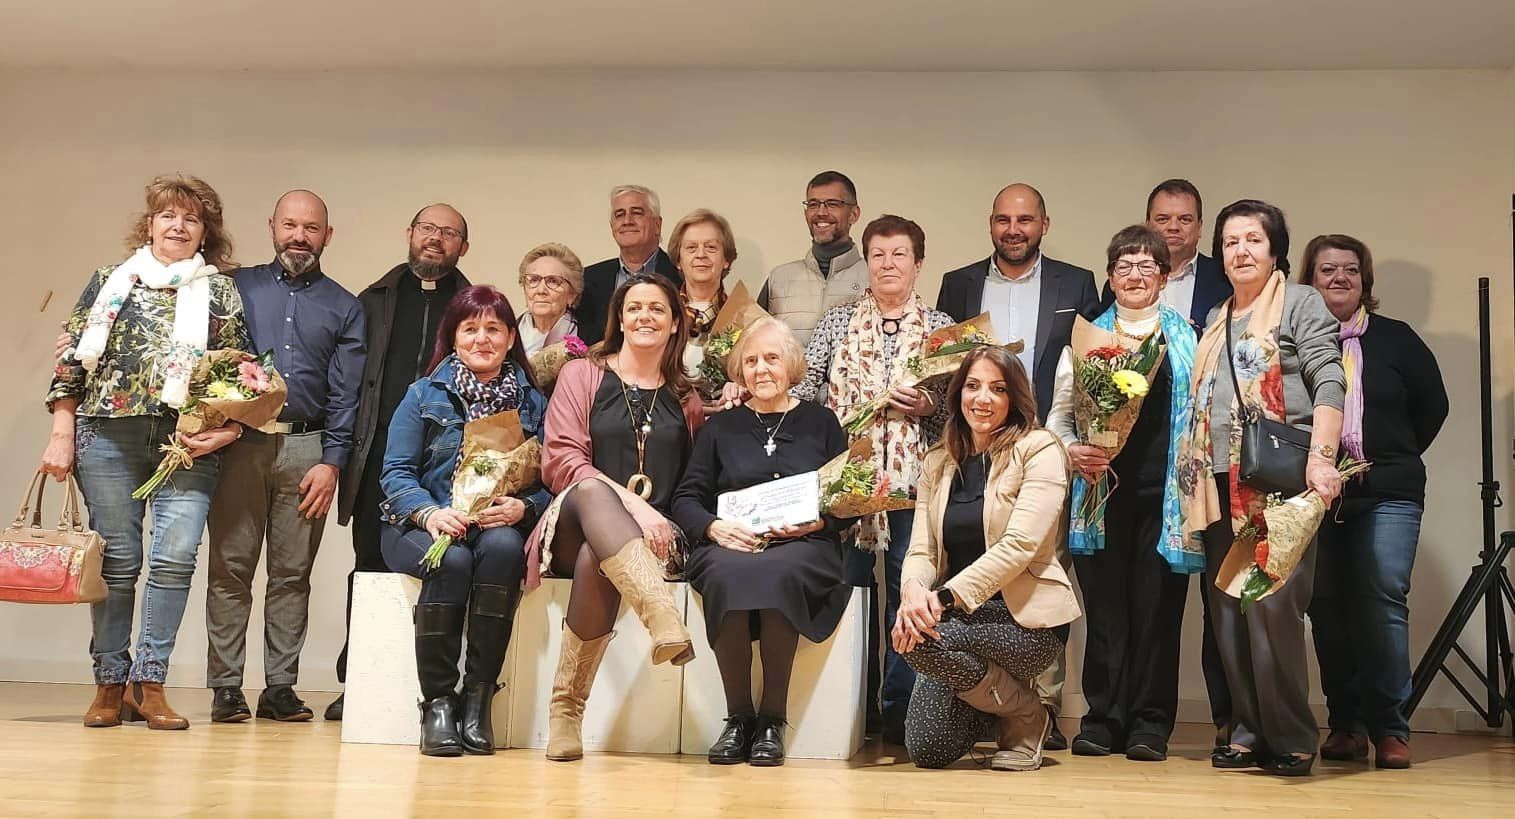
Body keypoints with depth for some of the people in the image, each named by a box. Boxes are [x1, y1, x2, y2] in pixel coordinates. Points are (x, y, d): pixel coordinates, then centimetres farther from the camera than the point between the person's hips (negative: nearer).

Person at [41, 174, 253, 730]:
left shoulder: (221, 291, 12)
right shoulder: (110, 281, 13)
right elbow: (73, 359, 10)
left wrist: (228, 428, -5)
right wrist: (62, 433, 4)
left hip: (189, 440, 0)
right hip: (108, 433, 0)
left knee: (175, 558, -11)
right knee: (116, 560, 2)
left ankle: (148, 682, 0)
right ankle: (110, 683, 12)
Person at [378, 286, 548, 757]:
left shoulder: (532, 402, 11)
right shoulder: (425, 394, 9)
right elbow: (395, 472, 1)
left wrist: (522, 508, -18)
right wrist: (429, 512, -19)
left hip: (500, 527, 1)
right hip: (422, 527, -1)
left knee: (503, 548, -35)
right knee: (452, 560, -35)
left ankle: (478, 697, -26)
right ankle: (437, 701, -22)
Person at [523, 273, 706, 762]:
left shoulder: (686, 400, 21)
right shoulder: (581, 375, 14)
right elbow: (560, 460, 0)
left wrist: (659, 520, -1)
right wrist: (629, 502, -14)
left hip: (648, 538, 1)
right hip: (573, 524, -1)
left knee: (596, 561, -36)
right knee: (593, 489, -39)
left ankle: (568, 708, -30)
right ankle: (662, 614, -60)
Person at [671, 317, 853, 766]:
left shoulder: (820, 422, 17)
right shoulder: (720, 427, 20)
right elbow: (686, 500, 14)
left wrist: (818, 521, -9)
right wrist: (714, 526, -7)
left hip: (804, 547, -1)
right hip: (728, 545, 1)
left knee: (775, 574, -37)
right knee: (728, 575, -36)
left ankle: (773, 719, -25)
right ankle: (738, 716, -23)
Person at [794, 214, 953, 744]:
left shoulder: (941, 327, 11)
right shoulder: (839, 321, 12)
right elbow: (807, 386, 5)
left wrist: (928, 407, -11)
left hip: (912, 481, 0)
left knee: (908, 596, 0)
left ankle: (900, 711, 10)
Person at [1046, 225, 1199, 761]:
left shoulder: (1188, 339, 12)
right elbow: (1059, 414, 12)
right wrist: (1071, 450, -8)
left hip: (1164, 491, -1)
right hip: (1102, 487, 1)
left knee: (1156, 606, -1)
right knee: (1105, 606, 1)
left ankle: (1150, 725, 8)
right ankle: (1103, 718, 10)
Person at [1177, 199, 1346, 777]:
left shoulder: (1301, 303, 5)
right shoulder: (1216, 322, 22)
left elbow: (1329, 382, -5)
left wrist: (1321, 458, -18)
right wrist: (1194, 477, 14)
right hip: (1221, 483, 6)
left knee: (1273, 605, -13)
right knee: (1228, 609, 5)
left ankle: (1290, 739, -2)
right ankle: (1249, 733, 13)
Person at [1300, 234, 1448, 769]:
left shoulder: (1396, 338, 8)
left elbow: (1432, 406, 14)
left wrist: (1394, 459, 12)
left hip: (1387, 494, 0)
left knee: (1384, 599, -9)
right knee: (1327, 606, 2)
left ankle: (1390, 729, -2)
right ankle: (1346, 723, 12)